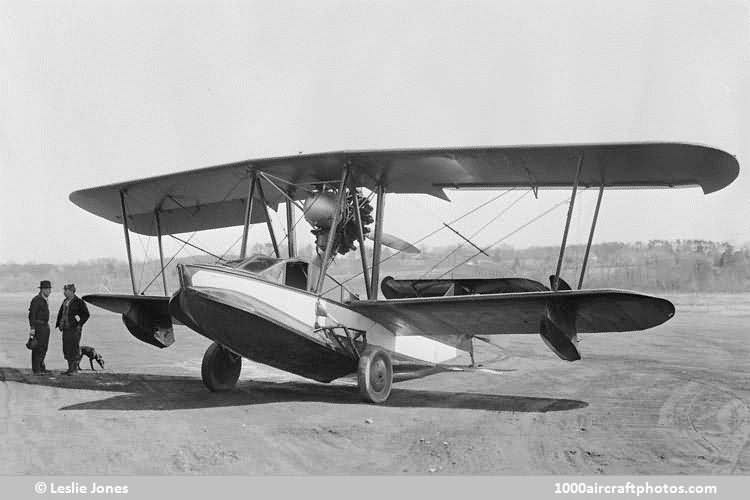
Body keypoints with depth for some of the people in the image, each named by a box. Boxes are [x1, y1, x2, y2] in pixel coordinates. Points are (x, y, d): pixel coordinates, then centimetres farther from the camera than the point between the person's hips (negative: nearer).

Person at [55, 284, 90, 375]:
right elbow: (60, 313, 24)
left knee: (74, 349, -5)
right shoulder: (65, 301, 14)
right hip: (66, 329, 7)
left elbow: (86, 314, -8)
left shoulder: (79, 302, -8)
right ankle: (70, 368, 16)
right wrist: (59, 324, 14)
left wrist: (79, 324, -14)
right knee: (66, 349, 8)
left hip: (74, 330, -7)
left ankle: (75, 369, 2)